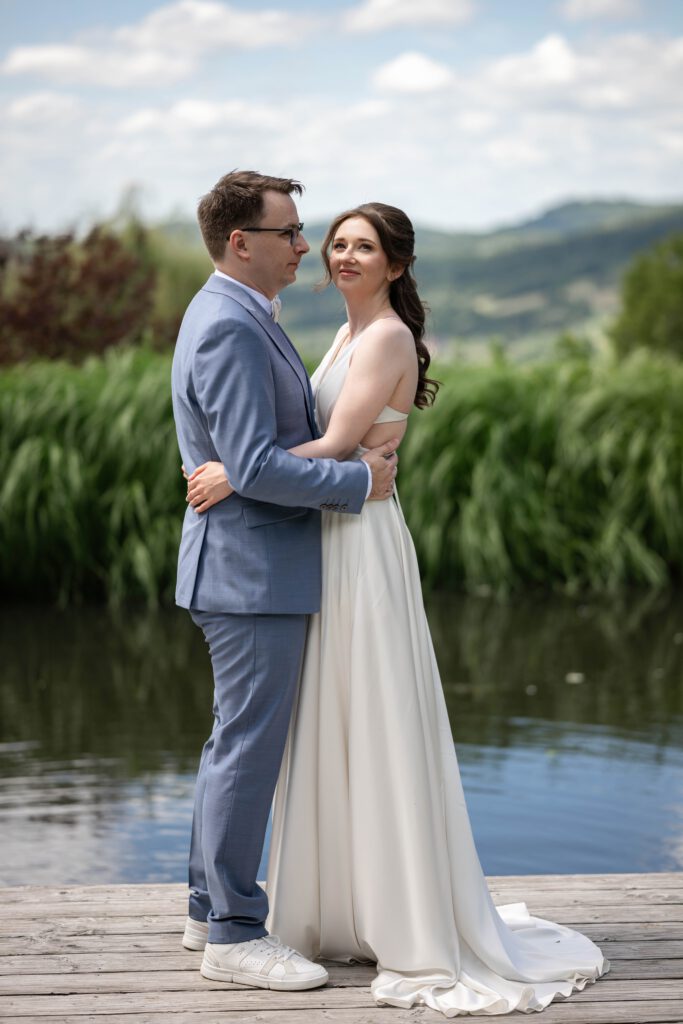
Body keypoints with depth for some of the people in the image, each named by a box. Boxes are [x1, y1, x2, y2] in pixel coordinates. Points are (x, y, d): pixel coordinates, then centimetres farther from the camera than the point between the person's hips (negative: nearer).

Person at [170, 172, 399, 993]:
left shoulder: (236, 318, 15)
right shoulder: (229, 329, -19)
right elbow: (255, 468, -25)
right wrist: (358, 480, -16)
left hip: (254, 566, 11)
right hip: (251, 570, -11)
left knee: (239, 740, 16)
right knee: (250, 746, -4)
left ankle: (210, 909, 26)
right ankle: (234, 936, 4)